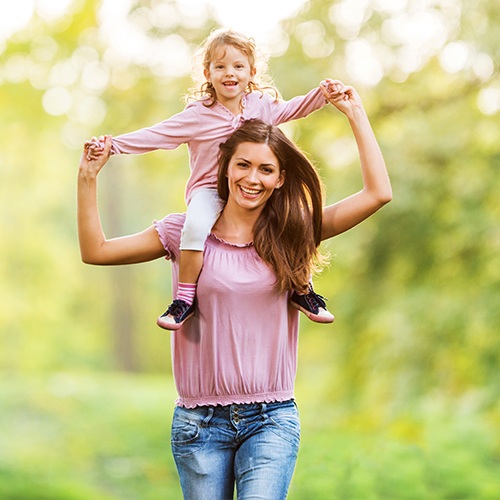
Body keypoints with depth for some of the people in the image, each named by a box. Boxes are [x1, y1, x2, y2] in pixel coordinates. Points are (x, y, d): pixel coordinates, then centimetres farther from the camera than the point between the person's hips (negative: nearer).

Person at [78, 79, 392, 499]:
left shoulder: (291, 236, 3)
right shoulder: (187, 232, 2)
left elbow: (378, 193, -2)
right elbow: (96, 251, 0)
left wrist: (355, 114, -1)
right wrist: (88, 178, -8)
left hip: (271, 419, 0)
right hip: (200, 421, 1)